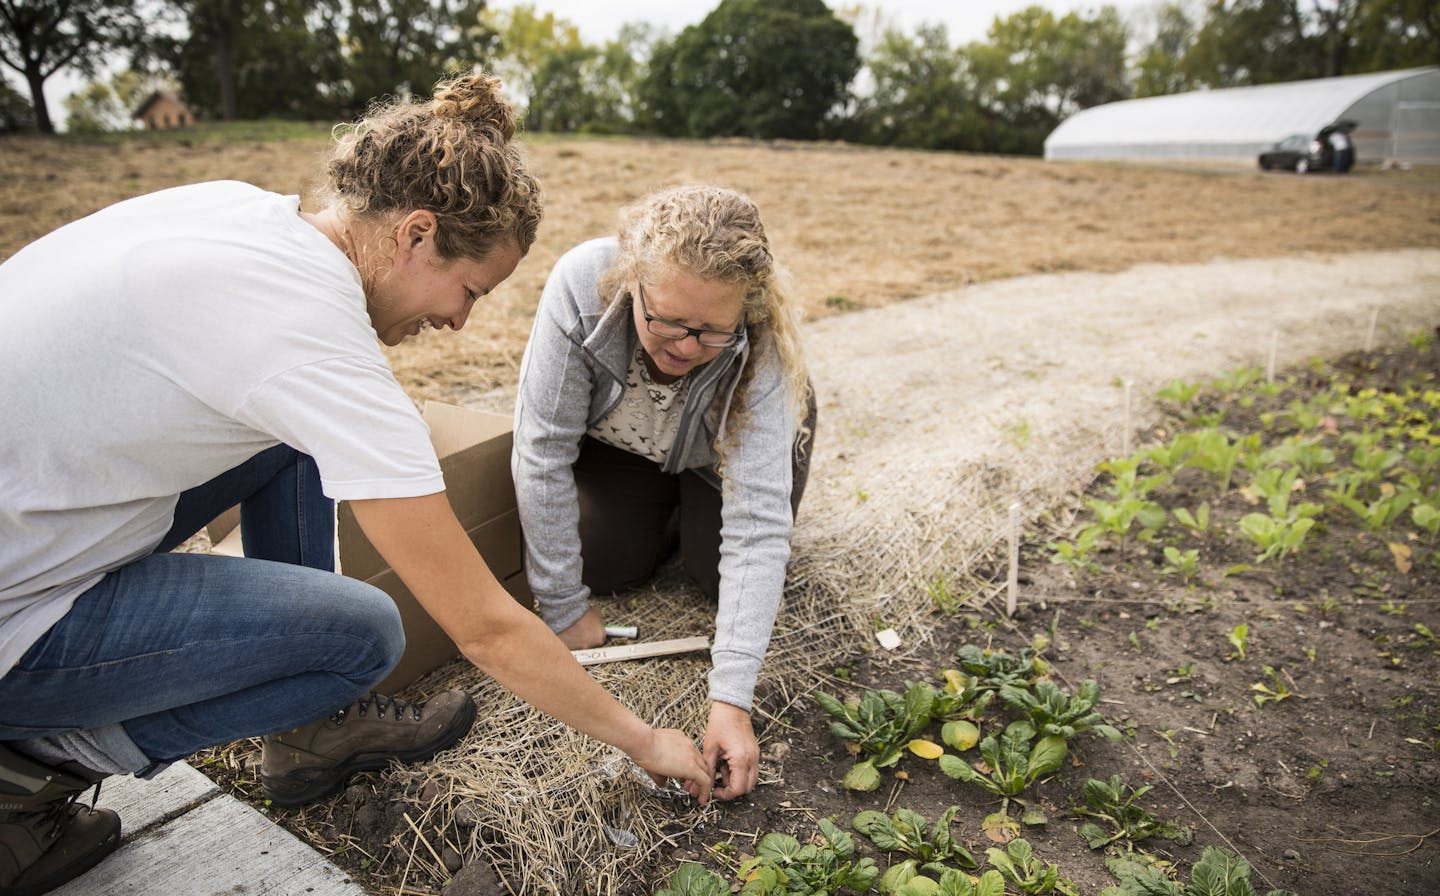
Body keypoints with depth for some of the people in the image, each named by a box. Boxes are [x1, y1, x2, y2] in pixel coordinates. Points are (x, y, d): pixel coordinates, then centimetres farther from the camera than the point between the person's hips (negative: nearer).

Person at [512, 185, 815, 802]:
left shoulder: (762, 345, -40)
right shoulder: (581, 284, -40)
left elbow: (757, 527, -42)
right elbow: (542, 451, -31)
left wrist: (731, 701, -46)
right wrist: (563, 606, -25)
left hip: (731, 439, -1)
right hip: (621, 437, 1)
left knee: (724, 574, -14)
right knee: (606, 565, -12)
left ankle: (695, 505, 19)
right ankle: (665, 503, 20)